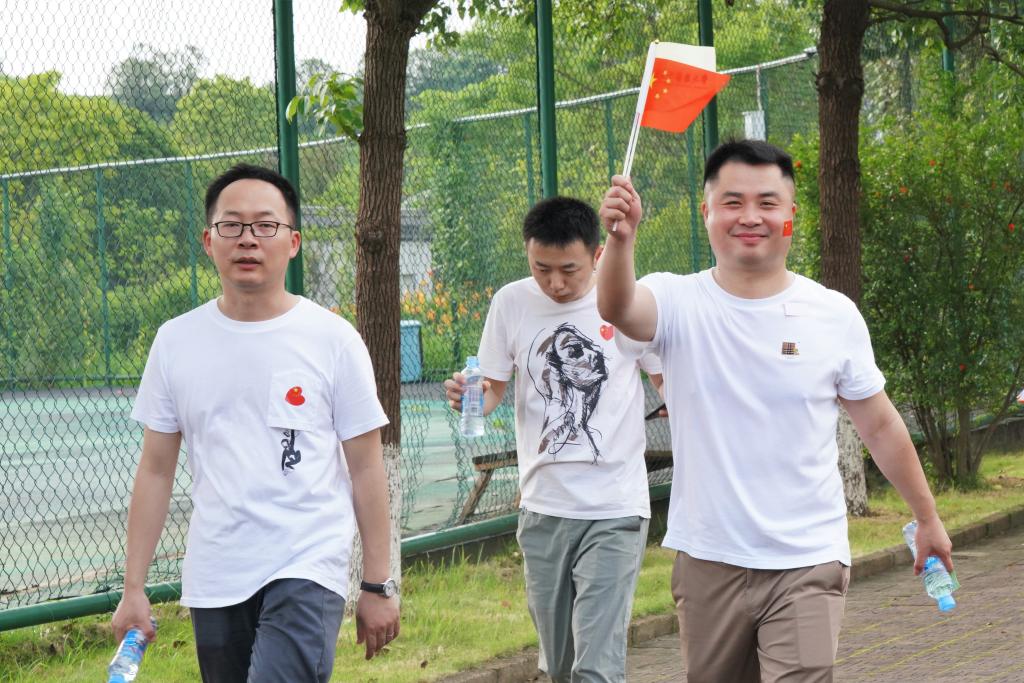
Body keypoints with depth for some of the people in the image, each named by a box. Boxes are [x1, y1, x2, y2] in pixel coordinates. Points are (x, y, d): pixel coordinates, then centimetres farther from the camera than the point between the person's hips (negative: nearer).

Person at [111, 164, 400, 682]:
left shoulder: (334, 340, -2)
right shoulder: (175, 342, 7)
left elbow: (365, 470, 1)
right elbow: (155, 472, 10)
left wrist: (377, 586, -1)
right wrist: (133, 588, 5)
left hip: (308, 570, -4)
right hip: (213, 580, 4)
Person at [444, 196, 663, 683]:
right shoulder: (511, 304, 1)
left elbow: (671, 387, 6)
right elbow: (493, 391, 10)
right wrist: (469, 399, -13)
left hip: (614, 512, -3)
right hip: (542, 509, 4)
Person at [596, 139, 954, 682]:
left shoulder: (834, 315, -1)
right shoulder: (679, 304, -5)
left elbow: (880, 425, 10)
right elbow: (618, 308, -29)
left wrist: (927, 517, 16)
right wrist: (620, 240, -50)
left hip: (808, 565, -1)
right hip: (707, 563, 1)